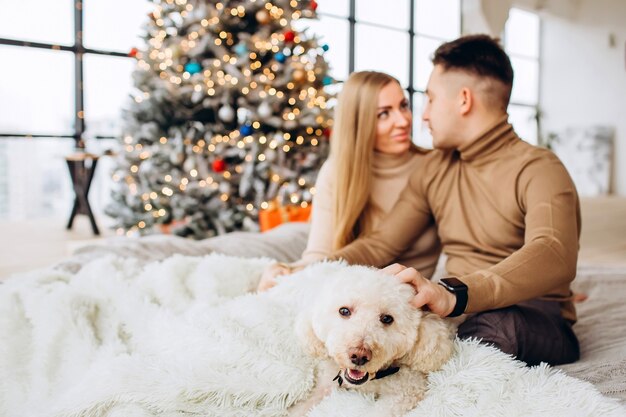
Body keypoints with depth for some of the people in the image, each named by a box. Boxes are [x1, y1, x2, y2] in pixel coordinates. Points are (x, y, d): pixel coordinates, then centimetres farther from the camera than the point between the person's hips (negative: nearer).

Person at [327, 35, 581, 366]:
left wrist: (454, 294, -48)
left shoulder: (539, 169, -11)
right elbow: (381, 244, 12)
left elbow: (555, 256, -31)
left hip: (538, 323, -5)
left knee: (496, 322, -40)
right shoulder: (435, 168, 13)